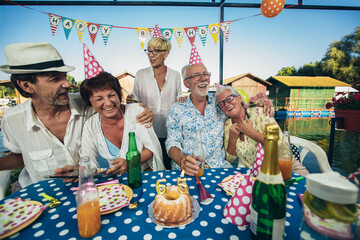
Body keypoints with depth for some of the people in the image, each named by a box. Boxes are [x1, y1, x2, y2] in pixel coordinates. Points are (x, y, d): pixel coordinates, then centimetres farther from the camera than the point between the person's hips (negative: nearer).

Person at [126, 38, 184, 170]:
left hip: (169, 132, 1)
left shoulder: (175, 75, 4)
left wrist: (180, 99, -7)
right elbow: (136, 97, 10)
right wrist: (130, 101, -12)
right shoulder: (140, 74, 3)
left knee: (168, 166, 8)